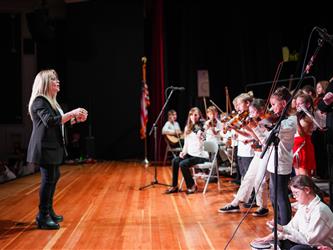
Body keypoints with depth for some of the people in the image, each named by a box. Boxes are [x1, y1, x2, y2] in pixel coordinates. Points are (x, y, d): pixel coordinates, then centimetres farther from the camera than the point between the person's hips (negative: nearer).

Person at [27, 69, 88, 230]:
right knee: (48, 179, -6)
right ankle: (43, 217, 3)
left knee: (54, 177, 15)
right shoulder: (40, 101, -14)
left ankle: (49, 211, 27)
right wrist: (71, 113, -23)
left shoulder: (50, 101, 17)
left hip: (52, 147, 10)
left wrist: (75, 119, 7)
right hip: (45, 148, -10)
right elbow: (50, 121, -26)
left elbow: (59, 121, 19)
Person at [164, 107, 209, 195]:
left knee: (183, 164, -24)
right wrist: (183, 151, -1)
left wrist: (200, 138, -35)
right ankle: (174, 186, -4)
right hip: (190, 153, 7)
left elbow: (201, 146, -21)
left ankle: (192, 186, -5)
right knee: (175, 161, -13)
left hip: (201, 155, -6)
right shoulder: (188, 127, 9)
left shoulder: (202, 128, -11)